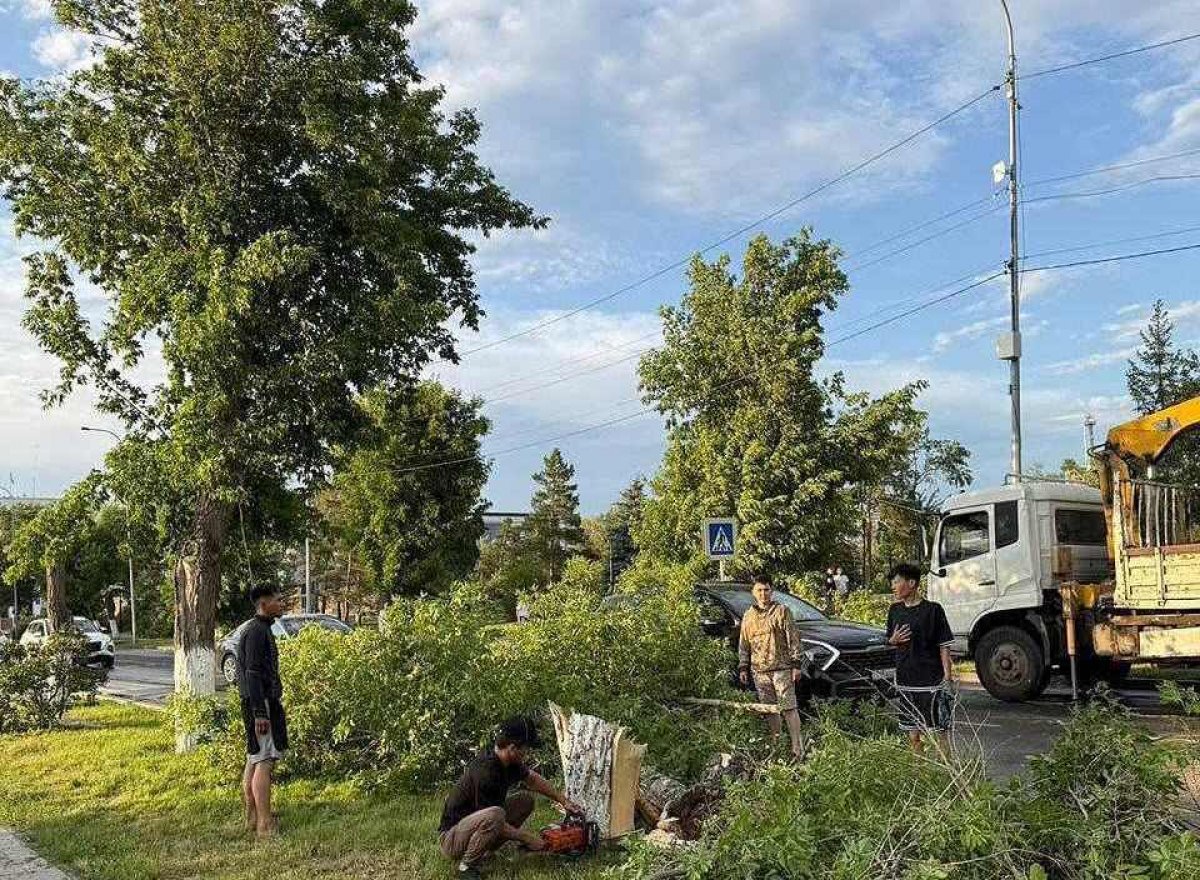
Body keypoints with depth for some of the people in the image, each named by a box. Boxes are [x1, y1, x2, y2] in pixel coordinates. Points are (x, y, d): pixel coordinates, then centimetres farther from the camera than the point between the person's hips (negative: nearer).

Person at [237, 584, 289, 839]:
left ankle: (252, 817, 21)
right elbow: (252, 673, -20)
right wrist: (260, 713, -23)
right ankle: (265, 824, -10)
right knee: (264, 761, -10)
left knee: (253, 760, 14)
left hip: (264, 702, 11)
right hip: (261, 703, -11)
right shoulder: (256, 631, -15)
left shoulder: (261, 629, 17)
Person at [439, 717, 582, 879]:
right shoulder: (485, 771, -29)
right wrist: (527, 838, -11)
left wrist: (563, 801, 16)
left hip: (475, 825, 9)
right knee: (494, 814, -36)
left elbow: (532, 779, 18)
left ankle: (483, 851, 7)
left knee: (525, 800, 6)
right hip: (451, 837, -9)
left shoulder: (509, 762, -2)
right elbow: (494, 821, -22)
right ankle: (467, 865, -14)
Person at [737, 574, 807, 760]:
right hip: (759, 671, 4)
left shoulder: (782, 611, -1)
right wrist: (743, 668, 10)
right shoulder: (748, 616, 11)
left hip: (781, 668, -4)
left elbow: (793, 639, -2)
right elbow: (743, 645, 16)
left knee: (789, 708, -6)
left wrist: (796, 664, -7)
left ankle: (798, 749, -5)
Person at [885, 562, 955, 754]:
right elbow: (890, 641, 19)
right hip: (905, 680, 6)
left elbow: (944, 646, -7)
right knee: (913, 731, 12)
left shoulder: (932, 609, -8)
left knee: (940, 730, -2)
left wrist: (948, 676, -12)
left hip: (932, 680, -5)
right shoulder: (895, 610, 8)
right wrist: (894, 640, -3)